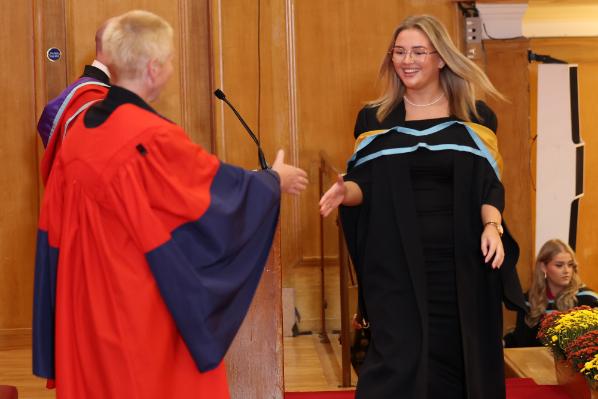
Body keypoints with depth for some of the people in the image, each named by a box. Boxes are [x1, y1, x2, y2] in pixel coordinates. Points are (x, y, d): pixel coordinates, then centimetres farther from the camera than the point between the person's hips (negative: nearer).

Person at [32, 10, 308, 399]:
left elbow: (56, 227, 7)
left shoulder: (78, 131, 1)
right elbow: (221, 190, -8)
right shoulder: (154, 138, -20)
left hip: (88, 305, 7)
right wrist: (274, 180, 9)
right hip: (147, 308, -7)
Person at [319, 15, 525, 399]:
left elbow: (489, 184, 4)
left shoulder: (475, 117, 6)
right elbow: (365, 184, 5)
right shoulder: (374, 119, 7)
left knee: (455, 353, 5)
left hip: (460, 260, 1)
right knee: (400, 356, -9)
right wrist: (344, 191, -18)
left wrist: (492, 226, -14)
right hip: (396, 261, -1)